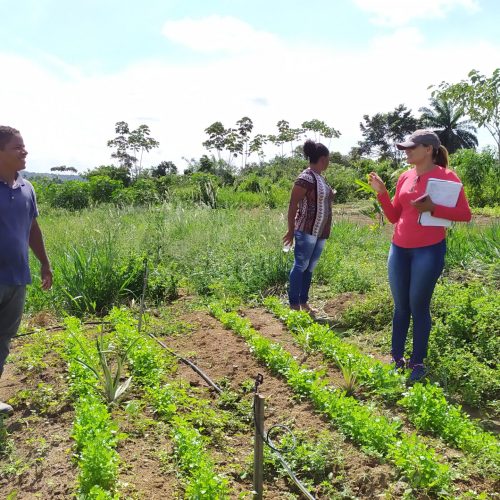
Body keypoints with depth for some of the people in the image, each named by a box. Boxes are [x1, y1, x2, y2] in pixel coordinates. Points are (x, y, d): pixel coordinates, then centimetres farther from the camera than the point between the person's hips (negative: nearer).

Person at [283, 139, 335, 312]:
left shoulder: (320, 177, 12)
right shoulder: (306, 178, -16)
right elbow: (292, 205, -15)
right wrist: (291, 231, -13)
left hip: (320, 232, 9)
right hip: (307, 231, -9)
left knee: (310, 267, 13)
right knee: (300, 266, -1)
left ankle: (303, 302, 23)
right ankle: (294, 305, 7)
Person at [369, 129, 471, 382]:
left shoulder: (446, 176, -7)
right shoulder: (405, 177, 8)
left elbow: (465, 214, -9)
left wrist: (433, 208, -21)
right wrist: (381, 192, -1)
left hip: (429, 250, -5)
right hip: (399, 249, 5)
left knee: (419, 306, 1)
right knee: (400, 306, 11)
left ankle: (418, 362, 15)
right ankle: (397, 358, 22)